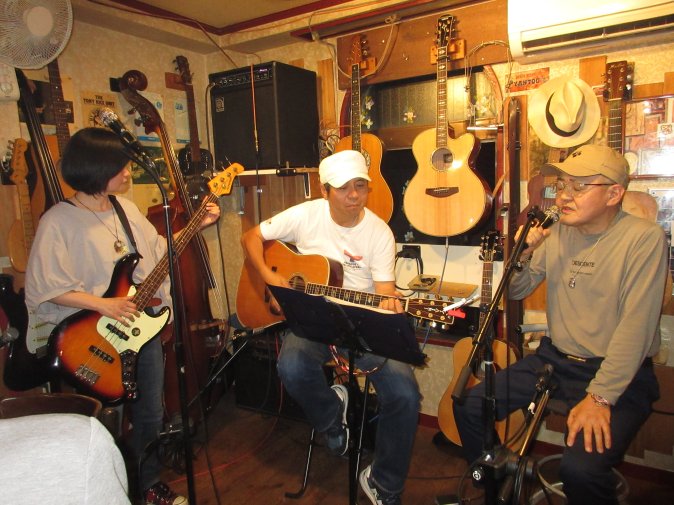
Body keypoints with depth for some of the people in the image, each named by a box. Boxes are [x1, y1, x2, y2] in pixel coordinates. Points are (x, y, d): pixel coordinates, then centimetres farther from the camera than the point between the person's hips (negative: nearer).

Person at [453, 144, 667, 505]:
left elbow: (636, 324, -21)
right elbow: (516, 292, 9)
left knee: (582, 467, -28)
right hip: (554, 358, 6)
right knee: (468, 406, 0)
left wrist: (600, 397, -24)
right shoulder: (556, 234, 3)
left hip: (619, 374, -5)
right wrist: (521, 256, -11)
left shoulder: (644, 238, -14)